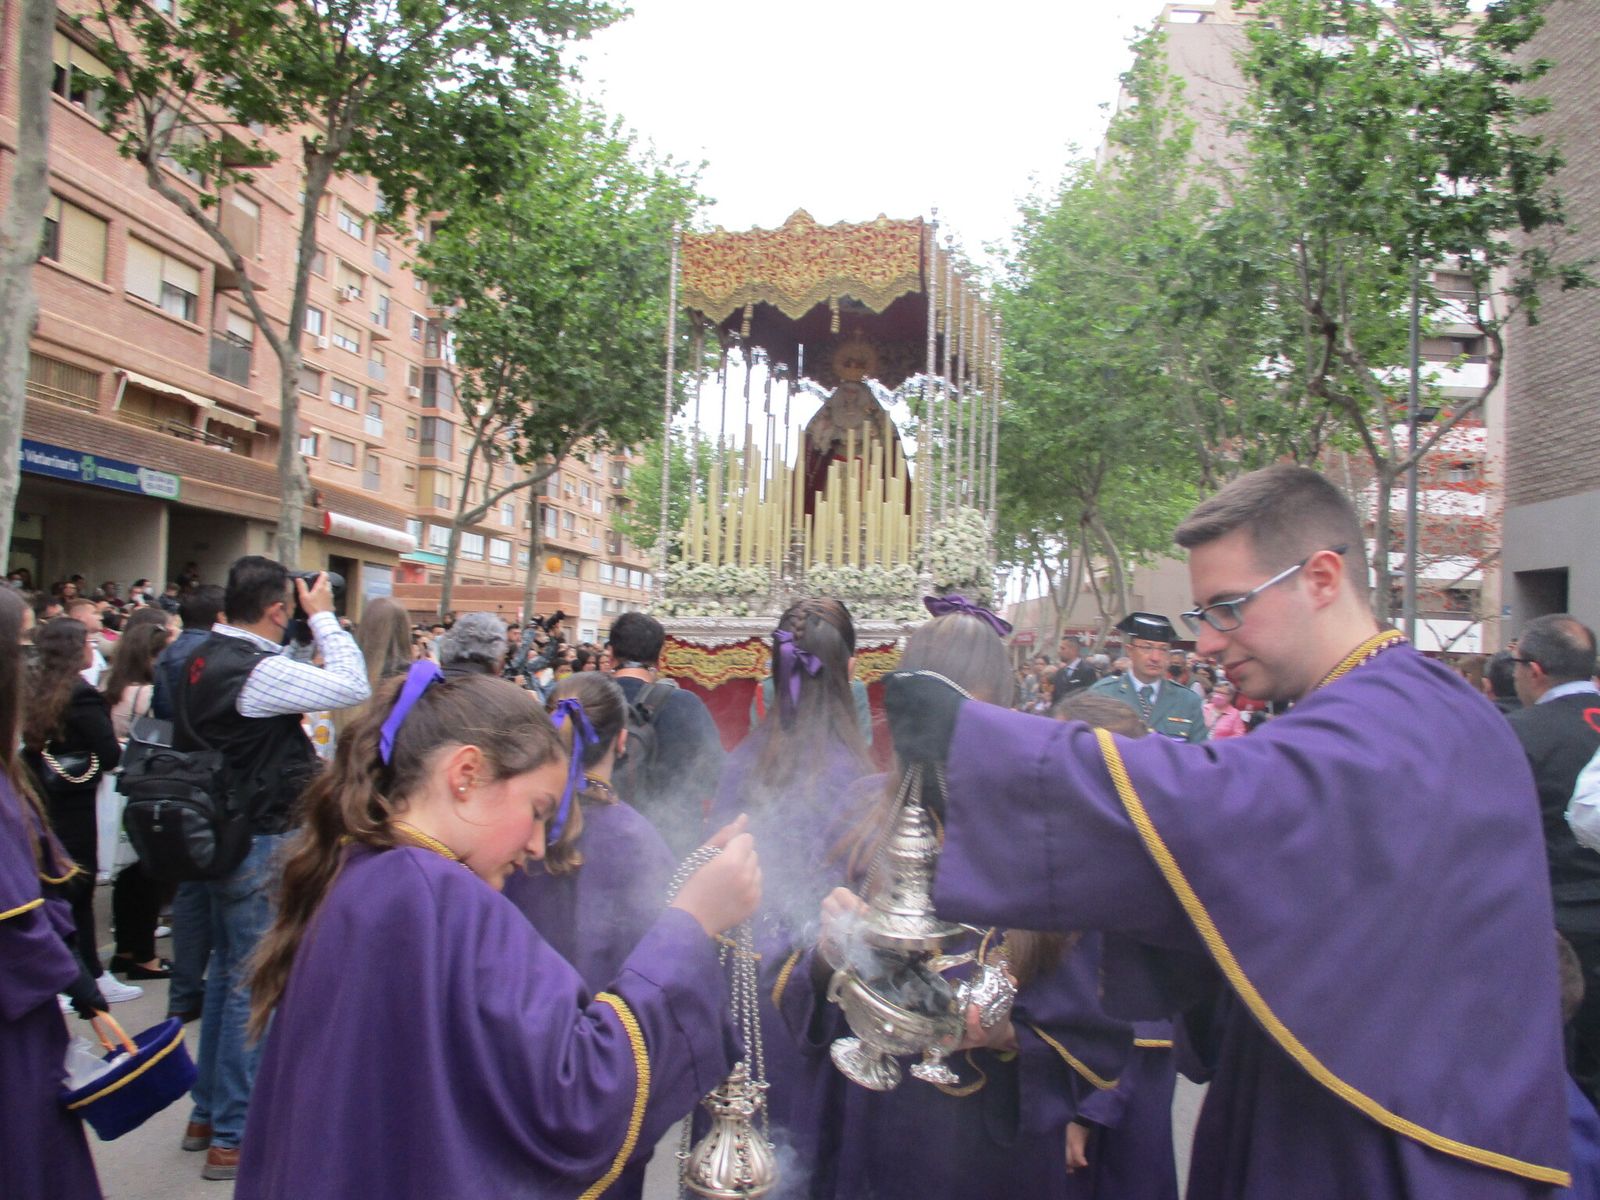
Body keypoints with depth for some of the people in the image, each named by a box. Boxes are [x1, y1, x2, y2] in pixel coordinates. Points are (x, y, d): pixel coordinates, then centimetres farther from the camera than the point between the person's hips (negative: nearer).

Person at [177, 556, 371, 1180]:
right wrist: (323, 616, -13)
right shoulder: (261, 671, -24)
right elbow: (352, 687, -24)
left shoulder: (202, 660, 5)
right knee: (254, 983, 1)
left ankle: (206, 1114, 34)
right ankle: (231, 1138, 12)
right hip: (261, 846, -10)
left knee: (227, 972, 21)